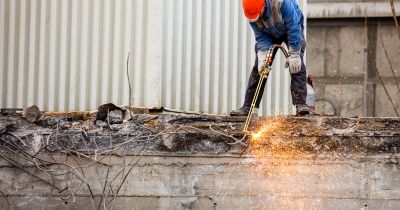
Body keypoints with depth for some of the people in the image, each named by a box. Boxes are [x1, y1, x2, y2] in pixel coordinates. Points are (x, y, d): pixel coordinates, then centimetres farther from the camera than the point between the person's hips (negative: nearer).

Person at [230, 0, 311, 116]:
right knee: (258, 67, -5)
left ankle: (300, 104, -27)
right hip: (269, 34, 4)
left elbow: (294, 29, -35)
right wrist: (262, 57, -34)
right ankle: (247, 107, -3)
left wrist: (294, 55, -34)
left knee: (297, 64, -23)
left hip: (292, 28, -4)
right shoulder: (252, 12, -26)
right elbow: (261, 37, -20)